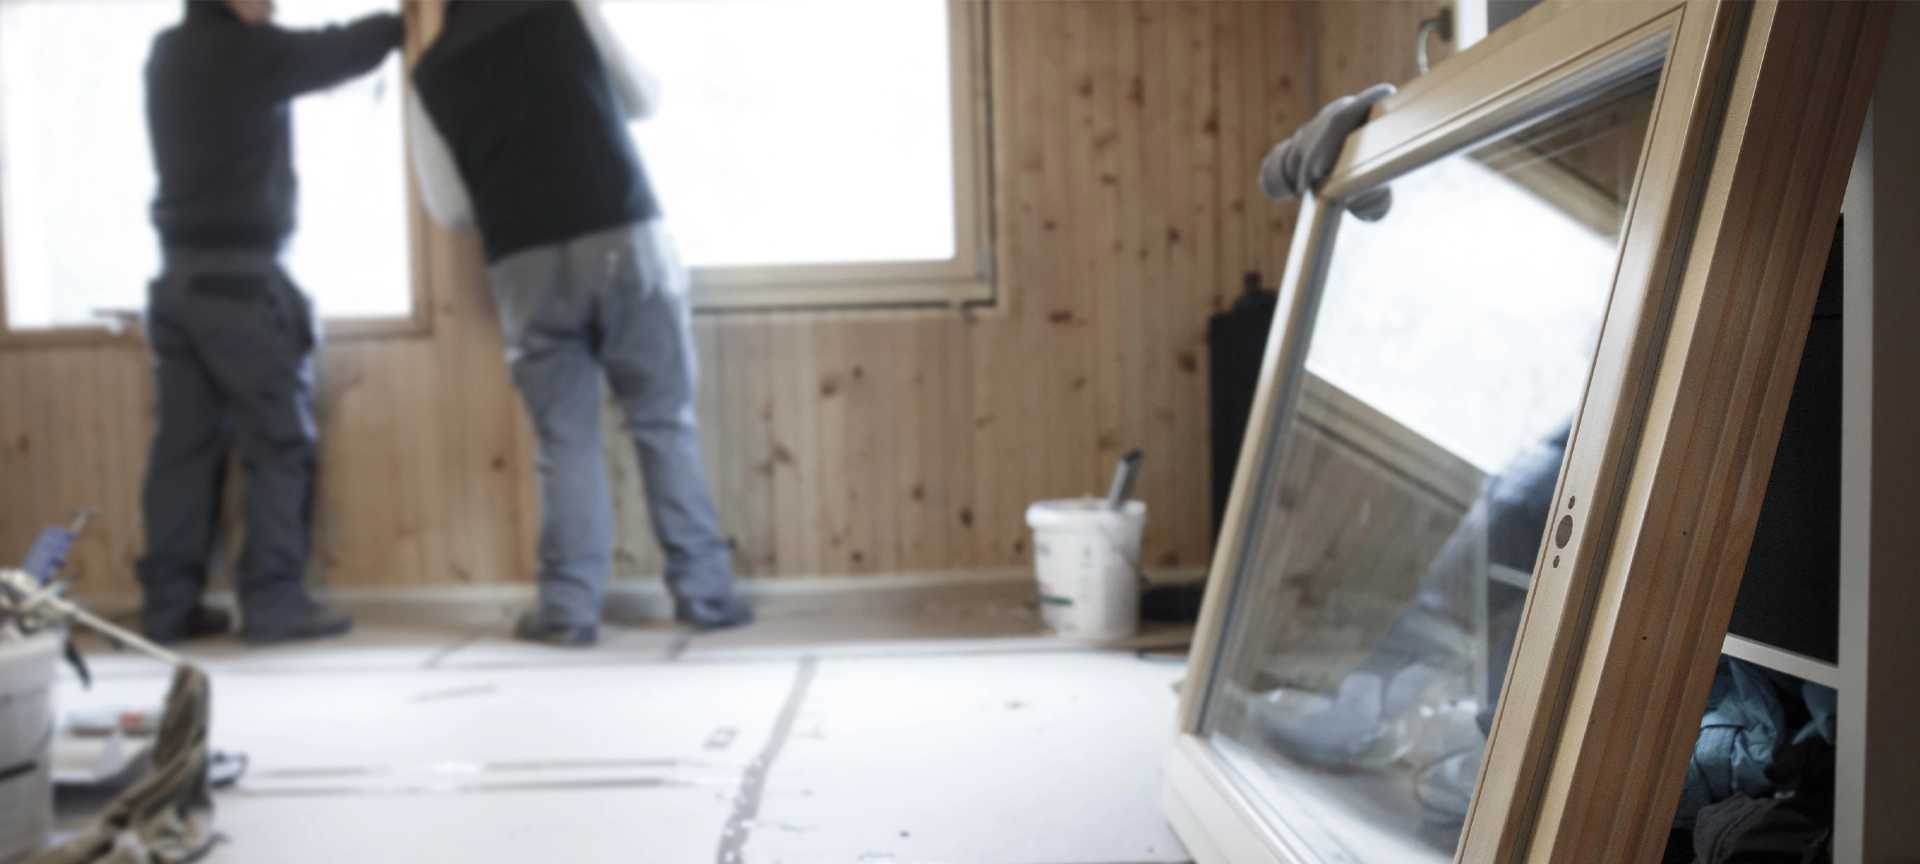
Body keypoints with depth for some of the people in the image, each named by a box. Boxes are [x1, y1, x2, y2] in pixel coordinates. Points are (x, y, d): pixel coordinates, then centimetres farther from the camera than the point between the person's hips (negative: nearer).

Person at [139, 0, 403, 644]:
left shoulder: (169, 54, 13)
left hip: (179, 276, 8)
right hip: (240, 279, -7)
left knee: (184, 444, 8)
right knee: (278, 442, -3)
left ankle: (170, 604, 10)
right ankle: (273, 601, -2)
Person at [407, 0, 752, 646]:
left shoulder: (431, 75, 11)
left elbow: (450, 208, 9)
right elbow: (644, 99, 18)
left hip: (525, 264, 1)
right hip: (625, 237, 0)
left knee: (565, 439, 8)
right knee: (664, 420, 6)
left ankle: (570, 608, 7)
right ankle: (704, 591, 9)